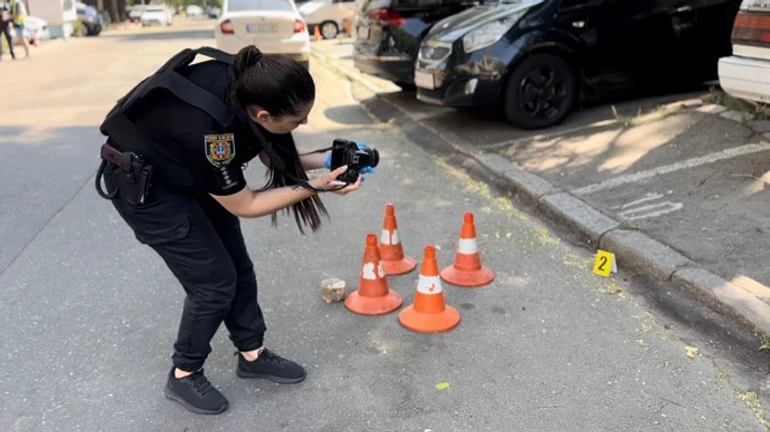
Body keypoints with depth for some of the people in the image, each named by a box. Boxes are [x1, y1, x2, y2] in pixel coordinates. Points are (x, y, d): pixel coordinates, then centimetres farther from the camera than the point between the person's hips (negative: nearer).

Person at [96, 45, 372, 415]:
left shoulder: (248, 86, -21)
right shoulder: (208, 130, -41)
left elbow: (272, 153, -3)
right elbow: (244, 205, -25)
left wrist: (325, 159, -16)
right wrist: (314, 188, -27)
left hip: (188, 170, 7)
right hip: (142, 184, -7)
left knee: (238, 267, 8)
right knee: (214, 280, -4)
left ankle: (252, 354, 27)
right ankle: (183, 376, 18)